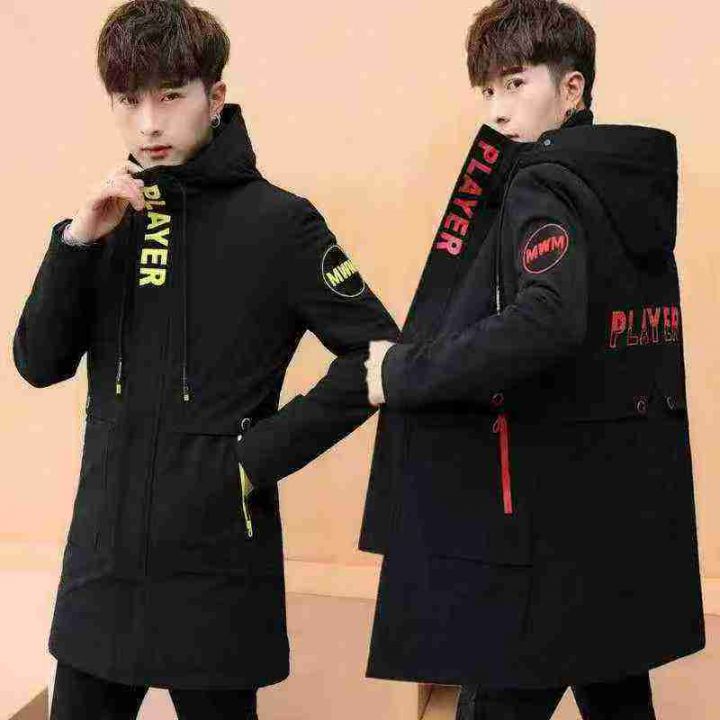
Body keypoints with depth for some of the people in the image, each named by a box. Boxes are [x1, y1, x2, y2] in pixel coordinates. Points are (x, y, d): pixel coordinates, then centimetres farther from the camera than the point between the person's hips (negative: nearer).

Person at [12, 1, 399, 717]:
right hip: (102, 557, 4)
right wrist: (77, 240, -11)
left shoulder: (276, 221, -7)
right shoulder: (113, 218, 7)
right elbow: (39, 363, 2)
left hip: (217, 560, -4)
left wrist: (263, 452, -12)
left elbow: (377, 353, -8)